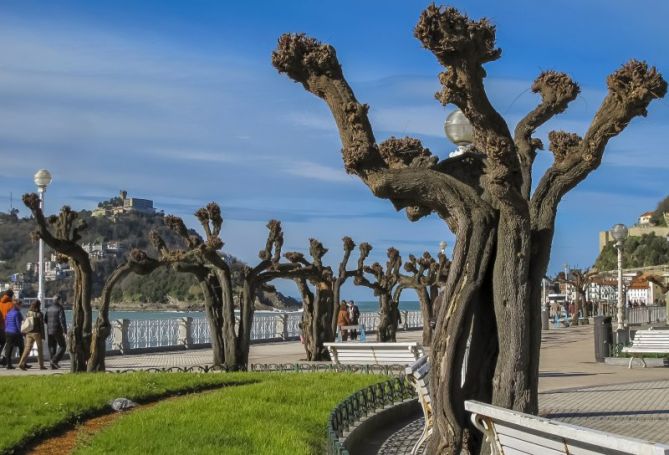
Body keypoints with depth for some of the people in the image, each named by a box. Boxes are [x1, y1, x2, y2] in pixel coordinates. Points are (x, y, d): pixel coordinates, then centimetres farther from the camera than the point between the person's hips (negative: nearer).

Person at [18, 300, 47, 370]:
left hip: (28, 333, 4)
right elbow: (41, 326, -8)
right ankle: (41, 365, 15)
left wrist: (25, 334, 15)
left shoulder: (28, 314, 4)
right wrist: (43, 336, -4)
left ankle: (21, 363, -14)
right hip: (37, 333, -4)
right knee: (40, 349, 9)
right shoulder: (39, 314, -8)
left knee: (27, 349, 1)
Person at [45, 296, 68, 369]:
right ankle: (54, 360, -13)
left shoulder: (48, 308, 9)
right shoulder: (60, 308, -10)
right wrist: (65, 331, -20)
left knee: (52, 347, 10)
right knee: (62, 346, 4)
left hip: (49, 330, 6)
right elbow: (62, 320, -18)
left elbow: (45, 319, 14)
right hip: (58, 331, -6)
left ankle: (53, 365, 7)